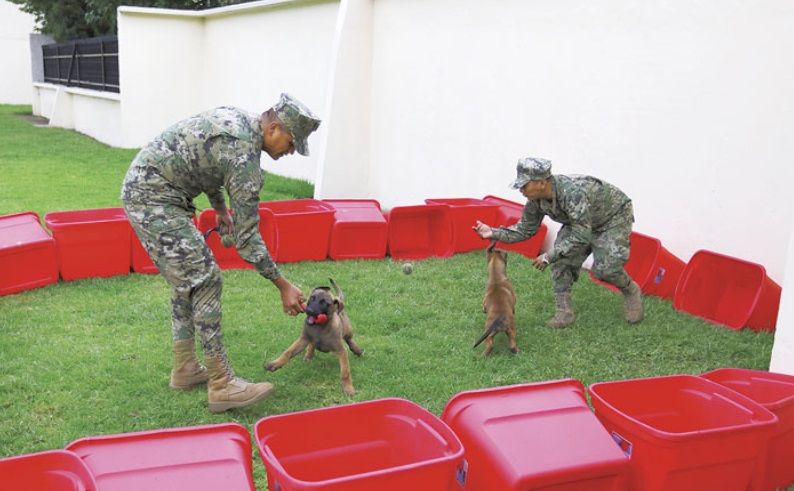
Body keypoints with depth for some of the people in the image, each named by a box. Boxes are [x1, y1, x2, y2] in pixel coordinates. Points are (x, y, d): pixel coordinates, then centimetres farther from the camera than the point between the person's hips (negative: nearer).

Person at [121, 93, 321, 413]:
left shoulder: (237, 120, 8)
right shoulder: (244, 155, -21)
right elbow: (246, 236, -19)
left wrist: (220, 207, 24)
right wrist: (283, 286, -14)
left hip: (144, 188, 11)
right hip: (153, 197, -11)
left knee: (187, 279, 14)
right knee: (205, 279, -13)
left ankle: (185, 370, 22)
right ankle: (221, 385, -10)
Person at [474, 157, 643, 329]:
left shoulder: (572, 192, -42)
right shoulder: (536, 200, -17)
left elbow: (582, 236, -40)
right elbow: (525, 230, -5)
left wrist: (549, 256, -36)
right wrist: (493, 233, -18)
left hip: (615, 215, -7)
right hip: (583, 222, 7)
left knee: (605, 268, -20)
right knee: (561, 258, -12)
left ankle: (631, 291, 11)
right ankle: (564, 311, -5)